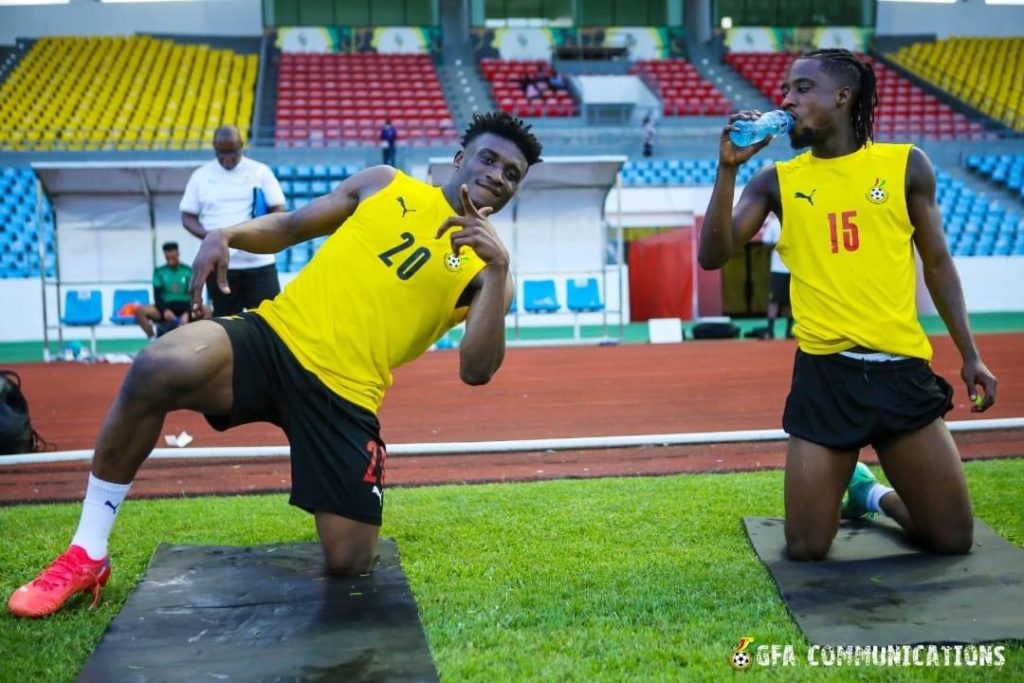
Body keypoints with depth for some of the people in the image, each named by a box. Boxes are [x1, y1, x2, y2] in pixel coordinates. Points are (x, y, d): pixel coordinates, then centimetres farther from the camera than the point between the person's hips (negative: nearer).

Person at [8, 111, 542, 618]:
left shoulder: (483, 266, 8)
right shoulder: (385, 184, 15)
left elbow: (476, 370, -8)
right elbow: (288, 227, 20)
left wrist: (498, 270, -19)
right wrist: (225, 234, -1)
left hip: (345, 397, 0)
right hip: (274, 338, 1)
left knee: (349, 564, -7)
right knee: (159, 367, -30)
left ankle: (347, 508, 34)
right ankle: (88, 555, -12)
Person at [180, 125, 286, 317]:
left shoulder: (260, 171, 2)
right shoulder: (201, 175, 6)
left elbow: (278, 210, 0)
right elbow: (188, 217, 7)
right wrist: (209, 236, -13)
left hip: (259, 262, -1)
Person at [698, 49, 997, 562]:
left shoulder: (905, 164, 5)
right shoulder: (777, 181, 4)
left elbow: (937, 263, 11)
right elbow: (712, 256, -4)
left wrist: (969, 354, 7)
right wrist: (728, 168, -12)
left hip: (902, 370, 1)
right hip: (824, 373, 0)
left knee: (953, 539, 4)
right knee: (806, 548, 2)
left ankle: (871, 492, 34)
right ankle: (844, 487, 35)